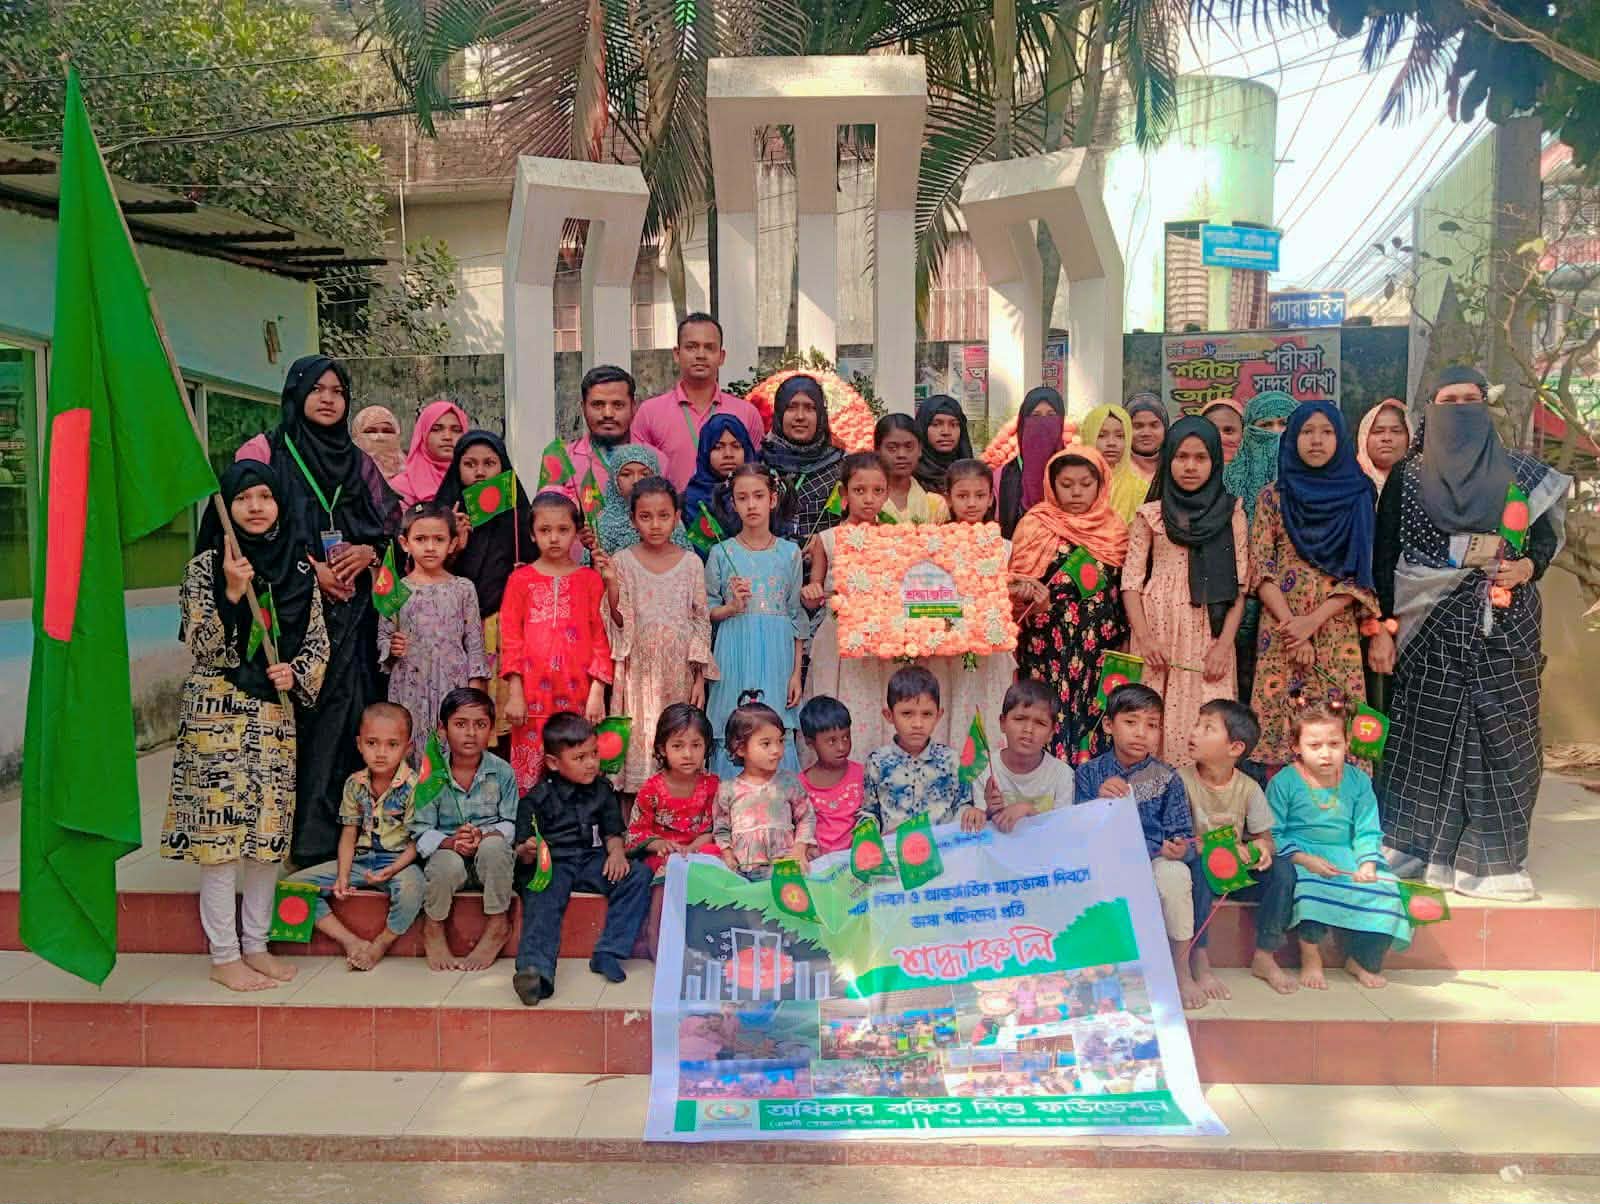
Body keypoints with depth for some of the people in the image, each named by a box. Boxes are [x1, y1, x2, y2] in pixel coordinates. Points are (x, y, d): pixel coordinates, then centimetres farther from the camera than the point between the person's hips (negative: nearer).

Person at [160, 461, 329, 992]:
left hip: (275, 713, 4)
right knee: (220, 829, -2)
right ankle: (224, 955, 9)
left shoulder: (298, 567, 8)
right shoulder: (205, 567, -3)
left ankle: (256, 944, 21)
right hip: (217, 713, -4)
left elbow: (318, 643, 10)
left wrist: (296, 672, -9)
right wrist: (231, 592, -21)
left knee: (269, 829, 8)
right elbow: (202, 647, -10)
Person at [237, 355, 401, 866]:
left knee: (345, 715, -1)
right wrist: (308, 568, -11)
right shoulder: (265, 451, 4)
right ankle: (301, 838, -2)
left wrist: (369, 551, -3)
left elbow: (394, 523, 18)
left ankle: (342, 832, 6)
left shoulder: (359, 462, 17)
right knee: (297, 719, -8)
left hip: (351, 613, 4)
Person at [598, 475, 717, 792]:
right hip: (639, 673, -1)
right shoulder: (622, 561, -1)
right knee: (638, 743, 0)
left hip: (679, 674, 1)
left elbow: (702, 623, 5)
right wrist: (611, 584, -18)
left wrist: (700, 679, 1)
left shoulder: (691, 563, 2)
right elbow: (620, 624, -2)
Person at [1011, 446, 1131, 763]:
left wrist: (1123, 647, 13)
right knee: (1051, 723, -5)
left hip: (1099, 652, 3)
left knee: (1093, 722, 2)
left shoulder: (1116, 531, 9)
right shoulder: (1035, 526, 0)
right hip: (1048, 652, -2)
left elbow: (1123, 592, 15)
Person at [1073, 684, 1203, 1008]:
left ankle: (1182, 972, -12)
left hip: (1155, 859, 0)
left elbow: (1182, 833, 2)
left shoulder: (1166, 778, 2)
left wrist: (1178, 848, -23)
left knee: (1174, 874, -34)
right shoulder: (1089, 773, 2)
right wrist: (1100, 802, -21)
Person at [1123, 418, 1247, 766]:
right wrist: (1144, 638, -9)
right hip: (1159, 635, 0)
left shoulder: (1232, 514, 7)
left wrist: (1224, 644, -6)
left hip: (1209, 637, 0)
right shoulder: (1150, 515, 6)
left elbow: (1239, 585, 3)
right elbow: (1131, 581, 3)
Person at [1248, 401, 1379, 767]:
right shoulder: (1273, 496, 7)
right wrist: (1292, 628, -11)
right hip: (1281, 633, 0)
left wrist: (1312, 622, -12)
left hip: (1337, 636, 0)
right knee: (1280, 731, -3)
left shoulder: (1357, 496, 7)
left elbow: (1360, 576, 1)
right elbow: (1261, 570, 0)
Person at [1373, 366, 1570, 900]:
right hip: (1431, 631, -2)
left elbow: (1547, 535, 13)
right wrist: (1382, 629, -6)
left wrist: (1526, 566, -10)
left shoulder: (1521, 473, 8)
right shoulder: (1406, 477, 3)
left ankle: (1493, 857, 13)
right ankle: (1414, 852, 11)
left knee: (1501, 737, 2)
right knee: (1425, 733, 0)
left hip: (1504, 630, 2)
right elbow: (1384, 557, 0)